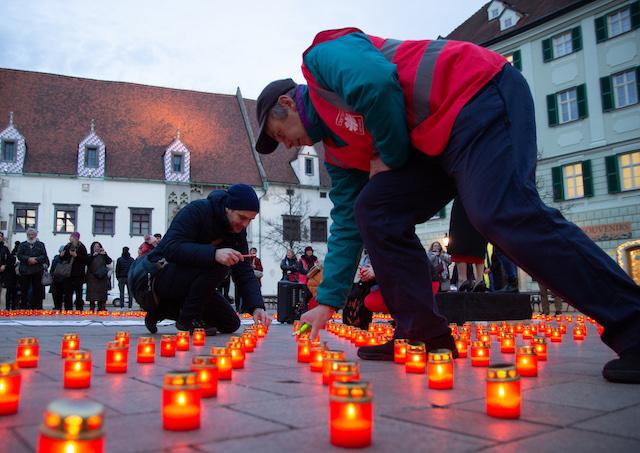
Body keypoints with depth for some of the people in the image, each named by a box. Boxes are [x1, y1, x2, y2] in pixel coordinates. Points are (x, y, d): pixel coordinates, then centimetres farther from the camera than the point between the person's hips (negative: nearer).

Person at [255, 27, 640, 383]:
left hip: (478, 95, -9)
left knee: (504, 213, -27)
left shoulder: (322, 55, -1)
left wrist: (392, 155, -8)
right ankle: (424, 335, 1)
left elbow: (374, 82, -24)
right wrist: (328, 302, 16)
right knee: (373, 211, 1)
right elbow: (346, 224, 18)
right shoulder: (337, 151, 20)